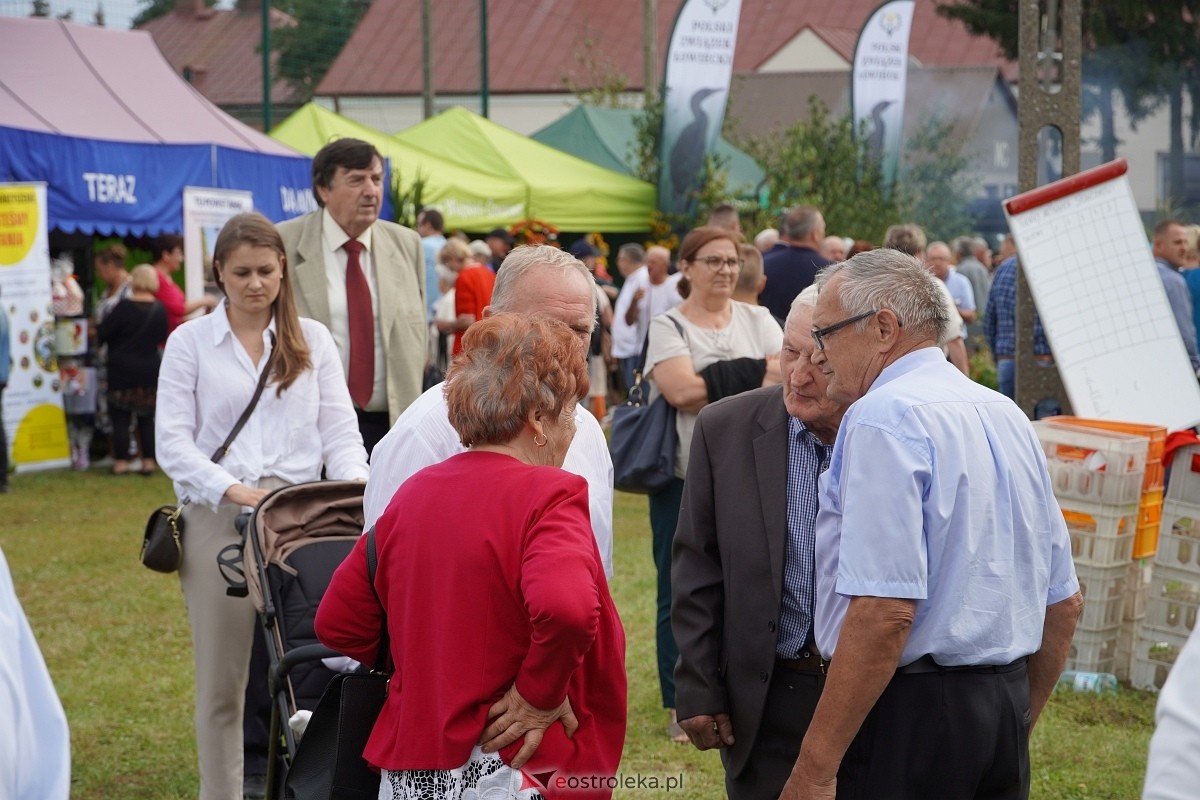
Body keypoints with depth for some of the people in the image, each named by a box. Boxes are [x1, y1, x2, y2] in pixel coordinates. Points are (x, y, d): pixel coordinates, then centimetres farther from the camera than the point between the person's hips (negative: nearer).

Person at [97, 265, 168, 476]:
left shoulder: (124, 308, -15)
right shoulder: (160, 310, -1)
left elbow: (103, 333, -10)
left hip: (122, 373, -4)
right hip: (150, 371, 4)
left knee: (120, 419, 2)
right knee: (147, 419, 10)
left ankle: (121, 461, 3)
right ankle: (148, 461, 9)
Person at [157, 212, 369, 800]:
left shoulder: (312, 340, 13)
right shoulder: (189, 343, 7)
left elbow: (340, 429, 7)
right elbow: (172, 443, -1)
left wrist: (353, 489, -13)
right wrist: (233, 489, -16)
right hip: (219, 517, -1)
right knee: (222, 680, 3)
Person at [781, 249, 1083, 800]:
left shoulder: (884, 417, -13)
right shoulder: (1007, 416, 13)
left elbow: (886, 611, -22)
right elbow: (1064, 603, 17)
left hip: (906, 714, -8)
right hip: (1004, 706, 9)